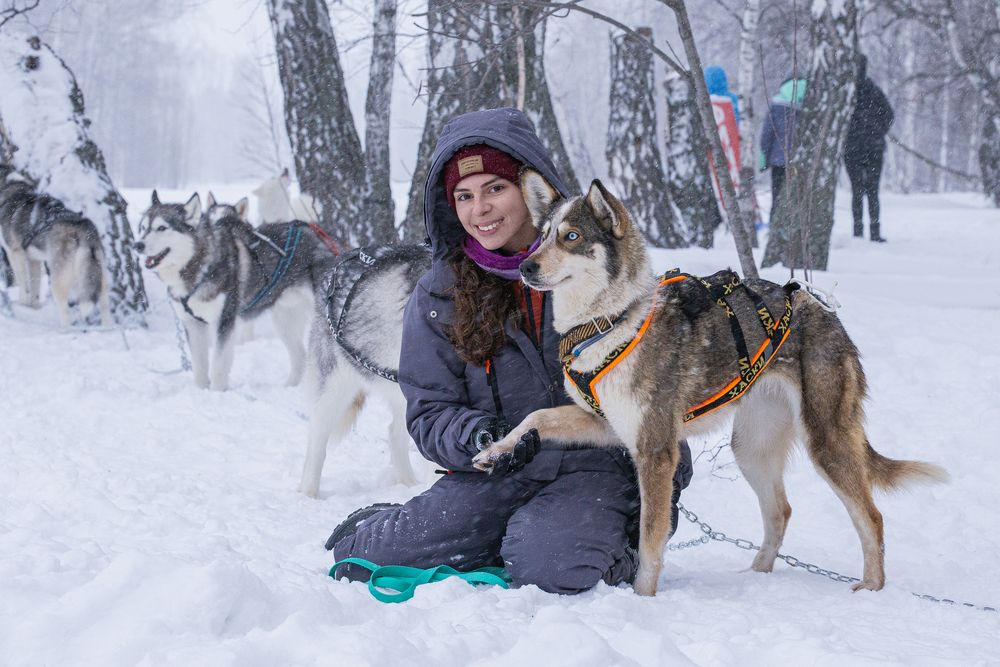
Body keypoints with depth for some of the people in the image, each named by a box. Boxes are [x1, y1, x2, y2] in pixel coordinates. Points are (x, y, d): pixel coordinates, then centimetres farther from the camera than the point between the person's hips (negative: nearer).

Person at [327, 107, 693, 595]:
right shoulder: (439, 297, 4)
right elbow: (429, 412, 4)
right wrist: (475, 437, -19)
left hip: (595, 467, -1)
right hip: (493, 477, 2)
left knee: (550, 569, -33)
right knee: (365, 559, -19)